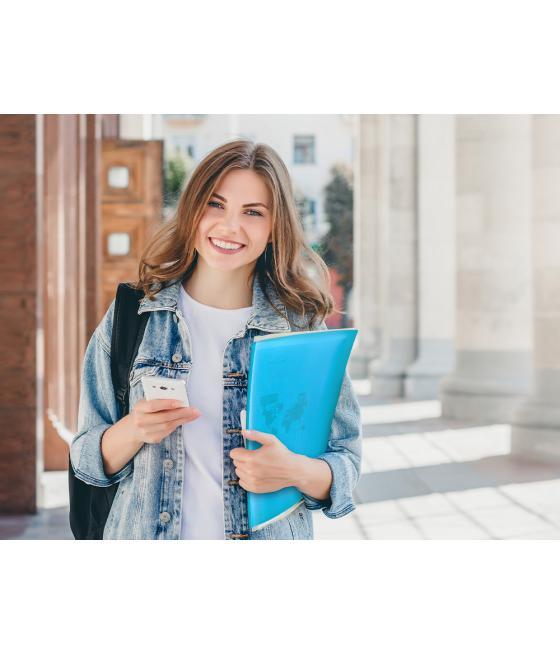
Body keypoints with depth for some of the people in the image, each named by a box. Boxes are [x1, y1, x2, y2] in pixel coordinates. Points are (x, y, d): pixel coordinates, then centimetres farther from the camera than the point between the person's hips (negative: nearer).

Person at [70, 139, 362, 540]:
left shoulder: (304, 328, -6)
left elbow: (346, 464, -3)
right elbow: (87, 459, 0)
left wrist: (294, 471, -23)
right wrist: (133, 431, -20)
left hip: (269, 537, 0)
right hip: (144, 535, 1)